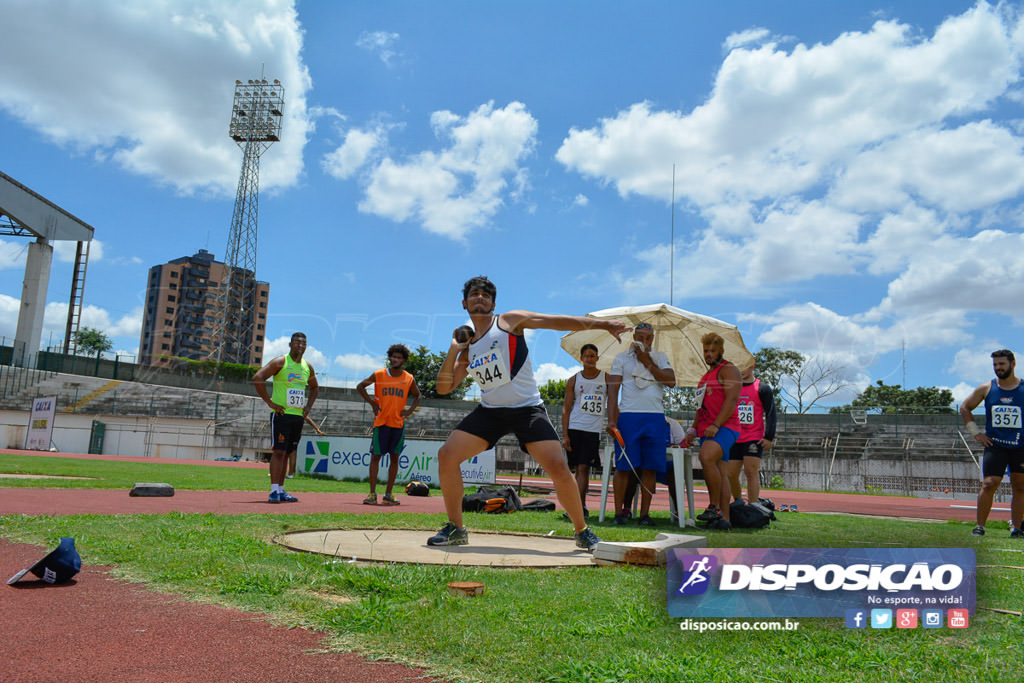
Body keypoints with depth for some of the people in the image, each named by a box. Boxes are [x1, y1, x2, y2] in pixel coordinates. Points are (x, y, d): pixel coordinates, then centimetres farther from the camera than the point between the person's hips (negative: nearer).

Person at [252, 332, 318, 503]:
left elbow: (314, 387, 29)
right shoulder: (280, 362, -6)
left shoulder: (307, 367, 13)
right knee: (279, 451, -10)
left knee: (287, 453, 9)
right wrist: (270, 402, -14)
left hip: (298, 416, 6)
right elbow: (257, 378, -13)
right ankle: (274, 490, -9)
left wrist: (308, 406, 14)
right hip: (281, 414, -6)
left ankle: (281, 491, 13)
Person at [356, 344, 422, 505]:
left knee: (394, 458, 3)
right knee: (375, 456, -3)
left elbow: (417, 396, 18)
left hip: (398, 423, 2)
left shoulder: (409, 379, 3)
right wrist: (372, 403, 1)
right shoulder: (379, 375, -1)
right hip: (381, 422, -2)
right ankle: (372, 494, 2)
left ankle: (388, 494, 11)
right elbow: (360, 386, 9)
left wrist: (409, 410, 3)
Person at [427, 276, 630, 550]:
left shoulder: (510, 321, -1)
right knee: (446, 455, -10)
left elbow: (560, 321, -6)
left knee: (559, 468, -16)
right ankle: (455, 529, 6)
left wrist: (603, 324, -13)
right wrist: (453, 352, -3)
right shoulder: (467, 347, 12)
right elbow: (444, 387, 11)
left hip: (527, 408, -4)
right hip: (489, 411, 4)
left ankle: (583, 532, 6)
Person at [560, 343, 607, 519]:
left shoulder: (606, 378, 7)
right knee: (578, 469, 4)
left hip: (594, 430, -1)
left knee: (583, 468, -8)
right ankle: (582, 508, 12)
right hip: (574, 429, 2)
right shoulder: (574, 380, 9)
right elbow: (566, 409, 7)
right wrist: (565, 435, -1)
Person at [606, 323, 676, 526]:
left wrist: (648, 362, -3)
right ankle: (619, 512, 2)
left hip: (655, 418, 2)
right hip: (628, 416, -2)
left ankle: (644, 514, 5)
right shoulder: (622, 358, 11)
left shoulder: (660, 358, 17)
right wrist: (611, 419, -9)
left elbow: (671, 381, 0)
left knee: (650, 467, 0)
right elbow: (613, 389, 3)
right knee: (624, 466, -4)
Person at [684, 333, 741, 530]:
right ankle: (724, 518, 3)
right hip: (707, 432, 9)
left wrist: (715, 425, -22)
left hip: (724, 428, -9)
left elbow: (731, 400, -14)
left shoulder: (729, 370, -1)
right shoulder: (707, 376, 26)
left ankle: (715, 507, -23)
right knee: (720, 475, 4)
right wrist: (692, 431, 19)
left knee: (706, 457, -31)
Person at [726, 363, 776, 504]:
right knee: (731, 474, 4)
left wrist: (769, 437, -13)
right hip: (735, 439, 5)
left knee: (751, 471, -14)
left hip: (754, 439, -5)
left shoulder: (762, 388, 2)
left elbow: (771, 414, -3)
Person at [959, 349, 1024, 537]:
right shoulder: (986, 389, 1)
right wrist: (975, 433, 5)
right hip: (994, 445, 0)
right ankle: (980, 526, -1)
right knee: (989, 484, -9)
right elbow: (964, 408, 13)